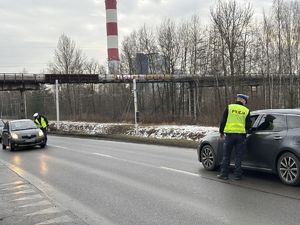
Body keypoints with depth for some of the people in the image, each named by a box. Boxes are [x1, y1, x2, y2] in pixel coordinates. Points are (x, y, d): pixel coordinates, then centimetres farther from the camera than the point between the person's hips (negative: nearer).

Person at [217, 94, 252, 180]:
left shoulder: (229, 107, 1)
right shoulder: (246, 110, 4)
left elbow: (223, 121, 0)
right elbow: (248, 126, 4)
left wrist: (221, 132, 11)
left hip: (230, 134, -1)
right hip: (241, 136, 1)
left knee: (226, 156, 7)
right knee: (238, 157, 8)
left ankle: (224, 174, 9)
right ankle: (237, 175, 10)